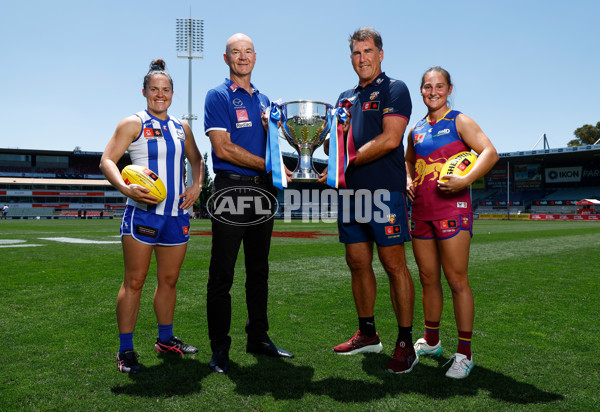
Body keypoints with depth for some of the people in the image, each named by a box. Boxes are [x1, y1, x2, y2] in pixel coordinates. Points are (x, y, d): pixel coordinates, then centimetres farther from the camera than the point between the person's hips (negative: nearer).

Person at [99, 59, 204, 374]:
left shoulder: (181, 127, 16)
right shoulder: (133, 124, 1)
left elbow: (197, 160, 25)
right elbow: (107, 161, -6)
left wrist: (196, 186, 5)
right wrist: (125, 188, -23)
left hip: (176, 213, 5)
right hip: (143, 211, -5)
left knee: (169, 280, 12)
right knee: (134, 281, -3)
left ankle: (165, 339, 27)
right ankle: (125, 349, 7)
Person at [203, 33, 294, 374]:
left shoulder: (264, 100, 19)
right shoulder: (219, 96, -1)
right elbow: (223, 147, -12)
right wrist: (268, 165, -13)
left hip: (263, 190, 6)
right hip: (232, 188, -6)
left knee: (259, 269, 12)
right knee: (223, 273, -1)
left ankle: (259, 337, 24)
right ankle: (220, 348, 9)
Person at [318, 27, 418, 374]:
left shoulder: (394, 89, 0)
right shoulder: (346, 98, 22)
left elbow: (389, 140, -13)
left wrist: (346, 162, -12)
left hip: (384, 190, -7)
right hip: (350, 191, 7)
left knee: (394, 264, -5)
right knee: (358, 263, 10)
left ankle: (405, 344, 4)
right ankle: (367, 334, 23)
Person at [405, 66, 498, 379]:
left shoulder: (459, 122, -1)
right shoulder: (416, 129, 15)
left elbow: (490, 153, -11)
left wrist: (465, 180, -25)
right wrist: (408, 180, 12)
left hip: (452, 209, -6)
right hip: (421, 211, 6)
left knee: (457, 280, -5)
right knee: (428, 279, 12)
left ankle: (464, 353, 5)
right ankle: (431, 341, 27)